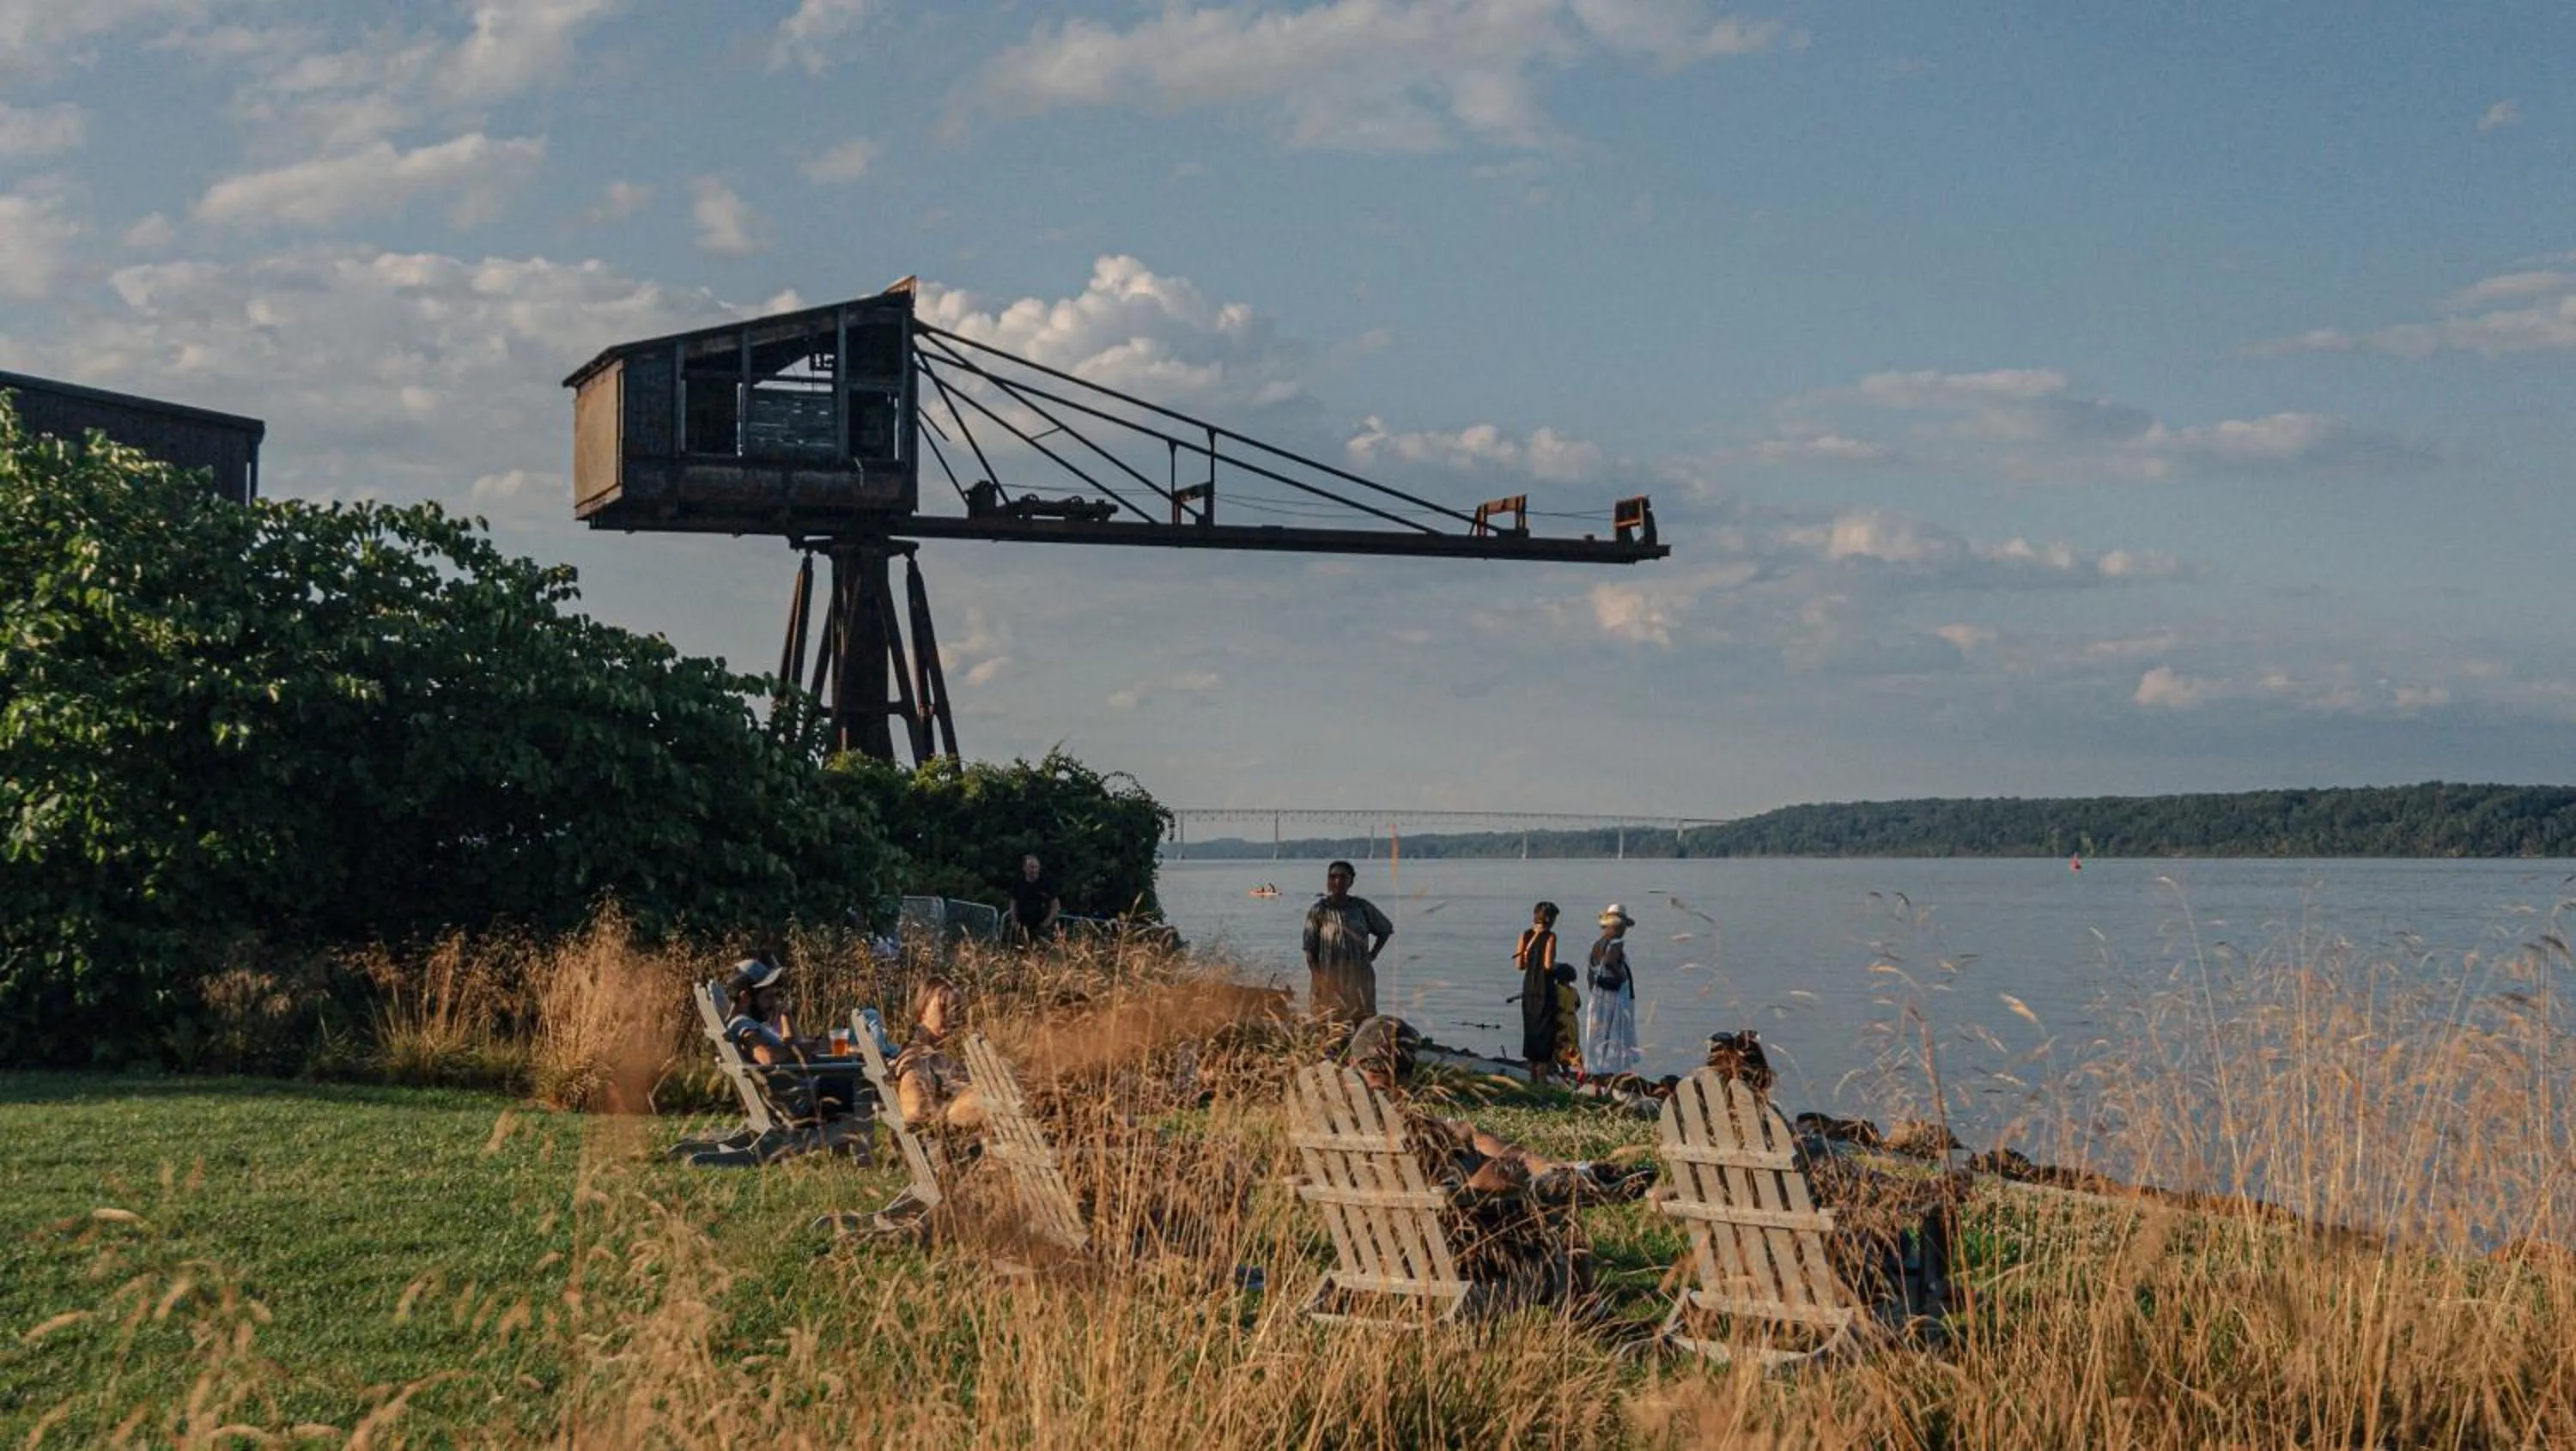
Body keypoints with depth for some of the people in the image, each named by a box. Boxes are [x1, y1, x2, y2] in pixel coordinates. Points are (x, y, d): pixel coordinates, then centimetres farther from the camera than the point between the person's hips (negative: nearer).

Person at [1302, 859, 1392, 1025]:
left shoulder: (1362, 907, 5)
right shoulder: (1319, 910, -1)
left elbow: (1385, 930, 20)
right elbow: (1310, 951, -1)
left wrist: (1372, 955, 9)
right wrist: (1318, 978, -11)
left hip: (1359, 979, 2)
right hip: (1329, 979, -2)